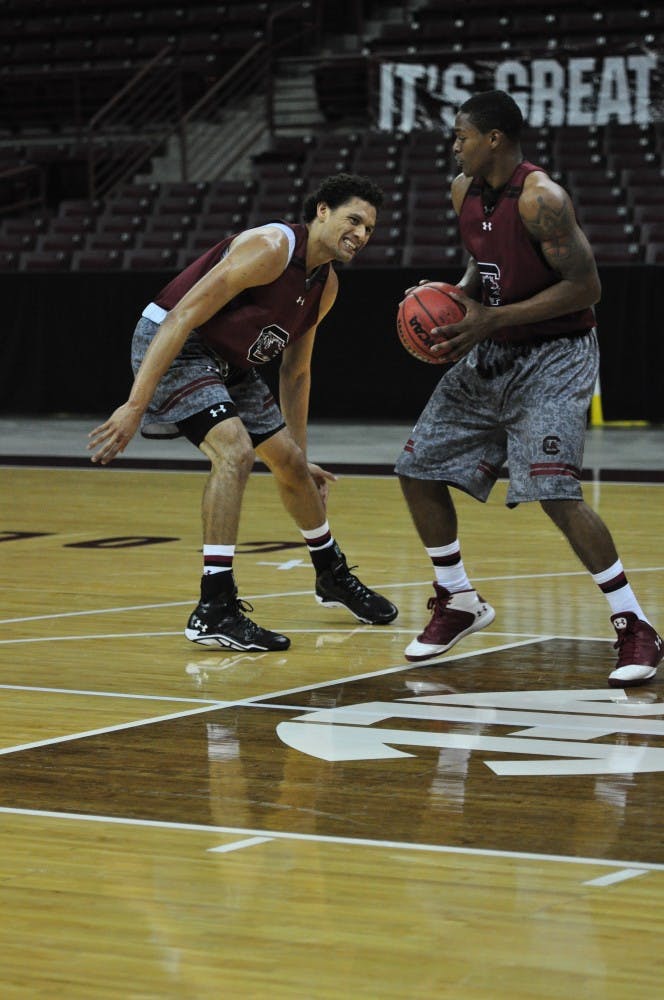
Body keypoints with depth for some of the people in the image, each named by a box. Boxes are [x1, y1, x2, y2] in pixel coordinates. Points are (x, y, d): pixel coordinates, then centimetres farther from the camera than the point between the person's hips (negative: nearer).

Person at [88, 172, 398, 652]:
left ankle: (333, 577, 41)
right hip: (171, 344, -9)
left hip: (231, 362, 9)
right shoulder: (271, 248, -25)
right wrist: (136, 405, -35)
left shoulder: (326, 285, 4)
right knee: (235, 450, -27)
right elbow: (182, 317, -29)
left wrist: (303, 456, 19)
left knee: (290, 464, 16)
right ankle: (214, 610, -25)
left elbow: (296, 371, 17)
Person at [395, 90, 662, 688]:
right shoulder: (464, 192, 4)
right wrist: (458, 297, -2)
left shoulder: (541, 198, -22)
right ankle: (459, 603, 24)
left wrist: (491, 318, -26)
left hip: (554, 355, -9)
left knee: (555, 491, -23)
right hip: (491, 355, 9)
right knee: (418, 469, 8)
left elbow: (585, 287, -24)